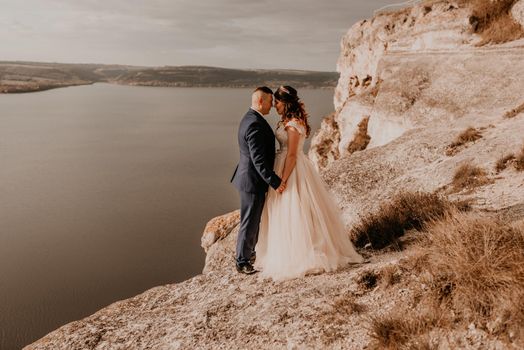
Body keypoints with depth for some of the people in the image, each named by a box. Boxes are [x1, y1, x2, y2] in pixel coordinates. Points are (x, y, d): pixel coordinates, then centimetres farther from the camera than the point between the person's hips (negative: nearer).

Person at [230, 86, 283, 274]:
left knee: (254, 219, 23)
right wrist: (275, 182, -23)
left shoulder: (250, 118, 9)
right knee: (249, 222, 3)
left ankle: (250, 252, 40)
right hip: (253, 180, -10)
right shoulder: (255, 124, -24)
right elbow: (258, 159, -27)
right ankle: (242, 262, 16)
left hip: (250, 177, 10)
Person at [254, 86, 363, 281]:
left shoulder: (293, 124, -20)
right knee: (290, 212, 17)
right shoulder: (290, 121, 10)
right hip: (286, 165, 10)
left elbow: (292, 155, -22)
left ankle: (297, 257, 12)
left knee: (293, 212, 0)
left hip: (292, 170, -10)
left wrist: (283, 181, -20)